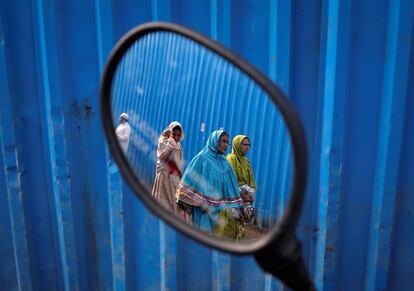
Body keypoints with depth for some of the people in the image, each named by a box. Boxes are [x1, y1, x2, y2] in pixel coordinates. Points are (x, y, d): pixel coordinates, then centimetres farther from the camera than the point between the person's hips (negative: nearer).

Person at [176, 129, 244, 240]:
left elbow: (231, 185, 11)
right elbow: (192, 180, -7)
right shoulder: (202, 158, -4)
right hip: (205, 209, -5)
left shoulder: (225, 163, 13)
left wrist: (234, 207, 6)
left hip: (221, 210, 5)